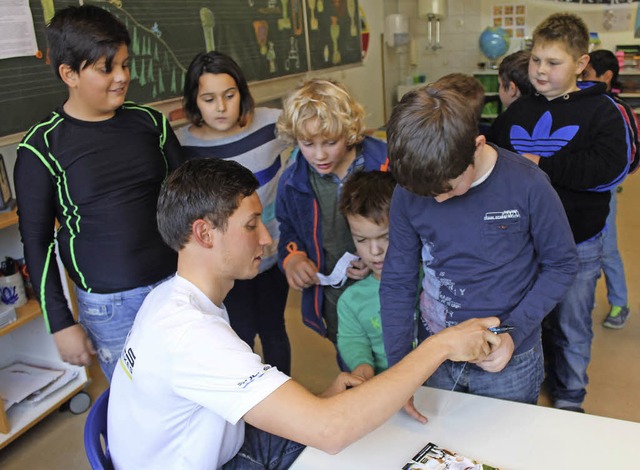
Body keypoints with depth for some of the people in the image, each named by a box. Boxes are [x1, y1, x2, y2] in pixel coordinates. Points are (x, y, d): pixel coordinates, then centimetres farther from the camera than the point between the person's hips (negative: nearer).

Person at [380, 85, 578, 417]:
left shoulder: (527, 185, -19)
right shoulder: (409, 191, -12)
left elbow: (562, 265, -6)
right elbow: (397, 281, -4)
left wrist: (514, 332, -17)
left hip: (509, 363, -1)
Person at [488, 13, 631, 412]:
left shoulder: (601, 110, -7)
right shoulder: (517, 112, 7)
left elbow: (612, 168, -21)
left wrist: (543, 165, -22)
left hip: (577, 243, -3)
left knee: (571, 326, 11)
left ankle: (569, 400, 32)